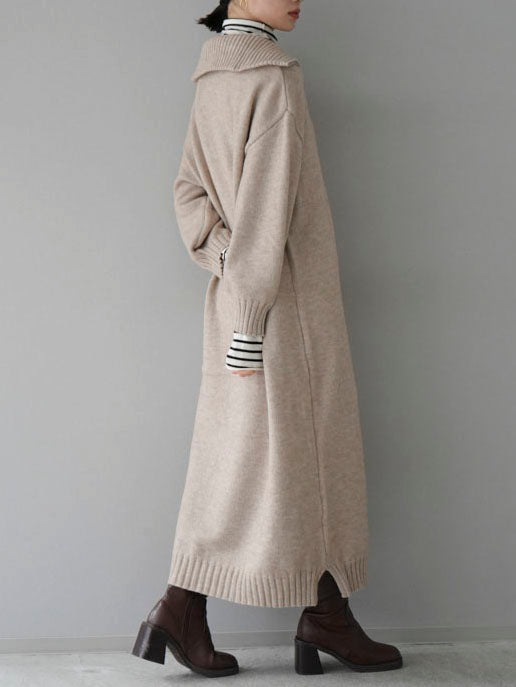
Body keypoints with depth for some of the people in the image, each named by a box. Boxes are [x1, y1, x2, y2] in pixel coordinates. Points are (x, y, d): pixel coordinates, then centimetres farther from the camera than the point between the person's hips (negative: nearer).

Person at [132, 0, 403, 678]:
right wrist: (249, 324, -20)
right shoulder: (275, 75, -14)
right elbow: (264, 203, -20)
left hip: (236, 296, 8)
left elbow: (189, 193, 11)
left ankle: (181, 614, 9)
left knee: (235, 457, 9)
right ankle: (327, 619, 15)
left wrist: (225, 261, -2)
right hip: (288, 297, -8)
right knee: (310, 451, 3)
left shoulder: (213, 81, 13)